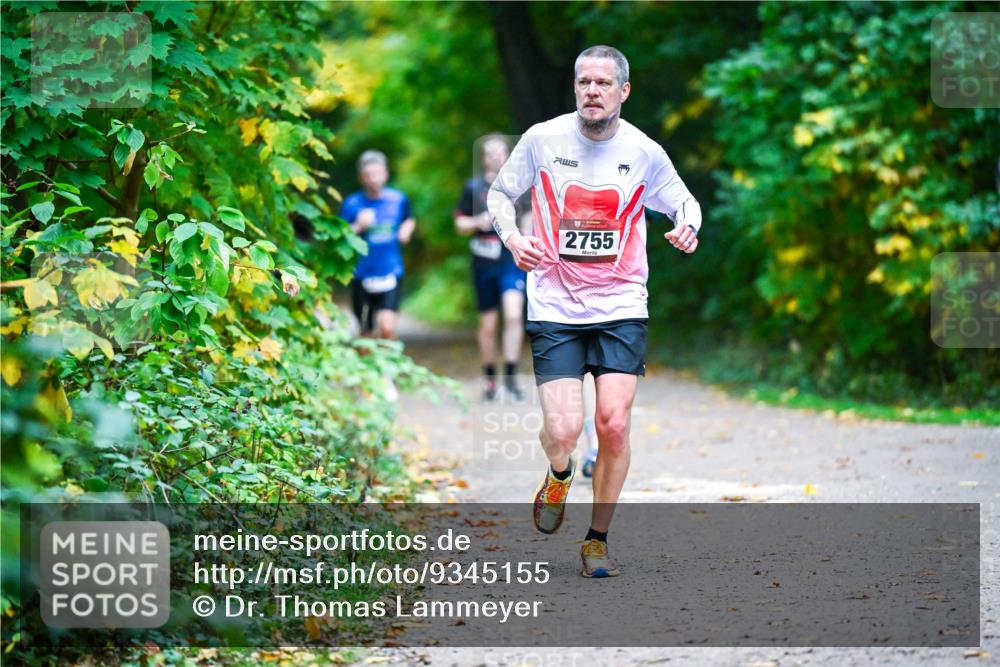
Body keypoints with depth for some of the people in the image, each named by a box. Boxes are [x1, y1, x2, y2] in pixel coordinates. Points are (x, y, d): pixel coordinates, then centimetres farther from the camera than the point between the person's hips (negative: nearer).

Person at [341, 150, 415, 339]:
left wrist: (406, 229, 3)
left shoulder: (398, 199, 3)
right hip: (362, 276, 0)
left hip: (391, 274, 0)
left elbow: (409, 219, 24)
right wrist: (358, 227, -19)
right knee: (366, 334, 10)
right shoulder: (352, 204, -4)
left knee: (387, 327, -19)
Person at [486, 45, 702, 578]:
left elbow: (685, 202, 15)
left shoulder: (644, 152, -1)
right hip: (554, 309, -1)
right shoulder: (542, 139, -3)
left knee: (614, 425, -9)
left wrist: (686, 226, -8)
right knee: (564, 430, -14)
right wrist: (512, 237, -8)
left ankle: (597, 539, 11)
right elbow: (499, 193, 11)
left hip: (621, 309, 1)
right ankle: (559, 475, 25)